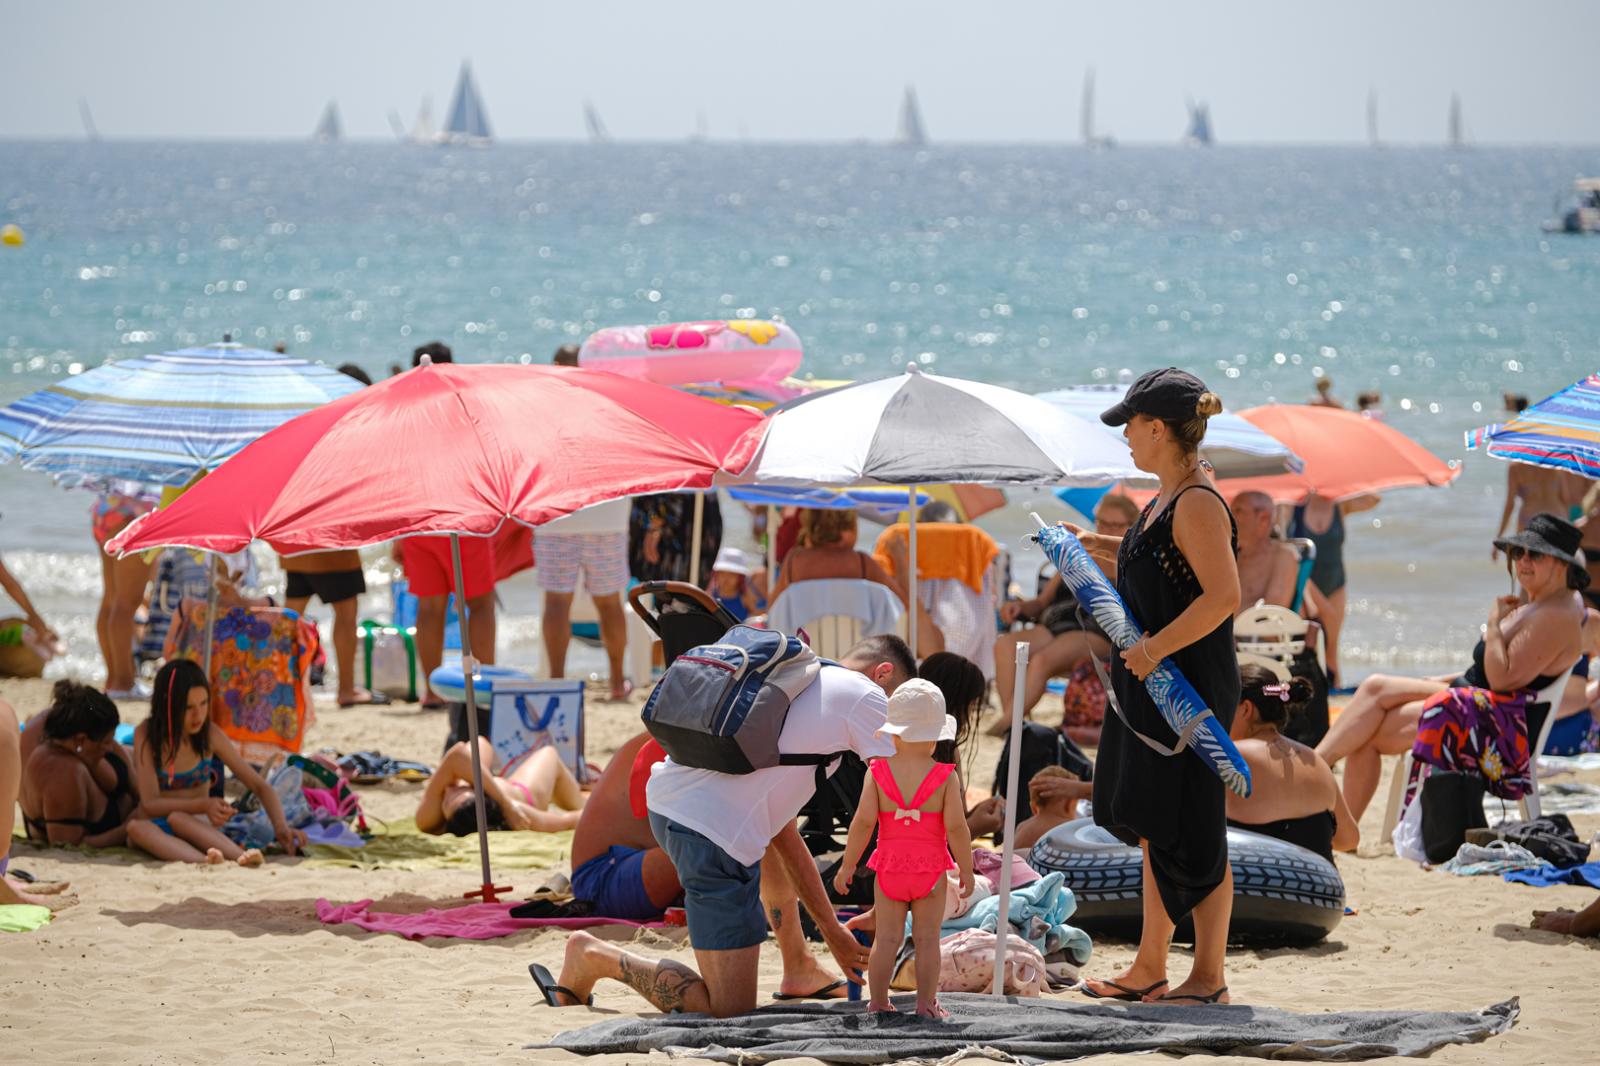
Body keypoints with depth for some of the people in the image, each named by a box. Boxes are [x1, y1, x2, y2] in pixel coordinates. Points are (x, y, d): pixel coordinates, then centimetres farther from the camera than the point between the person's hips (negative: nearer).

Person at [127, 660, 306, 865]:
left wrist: (280, 826, -23)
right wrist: (204, 805, -33)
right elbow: (150, 803, -17)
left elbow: (260, 786, -4)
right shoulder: (146, 735, -11)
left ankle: (241, 857, -60)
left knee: (177, 819, -34)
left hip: (196, 826, 1)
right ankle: (202, 861, -62)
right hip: (155, 827, -1)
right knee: (136, 827, -35)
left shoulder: (210, 735, -5)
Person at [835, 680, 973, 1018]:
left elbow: (863, 821, -9)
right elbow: (956, 827, -12)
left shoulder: (878, 772, -5)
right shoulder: (944, 777, -8)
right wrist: (967, 870, -1)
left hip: (889, 866, 1)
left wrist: (847, 865, -1)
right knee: (927, 937, 6)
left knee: (887, 937, 8)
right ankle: (925, 1003, 6)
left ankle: (878, 1001, 12)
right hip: (931, 868, -1)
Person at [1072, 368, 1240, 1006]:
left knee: (1189, 836, -2)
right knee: (1153, 828, 15)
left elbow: (1223, 598, -26)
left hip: (1190, 689, -10)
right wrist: (1096, 550, 18)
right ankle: (1149, 970, 24)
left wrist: (1153, 649, -24)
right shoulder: (1166, 500, 12)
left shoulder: (1197, 504, -18)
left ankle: (1209, 978, 6)